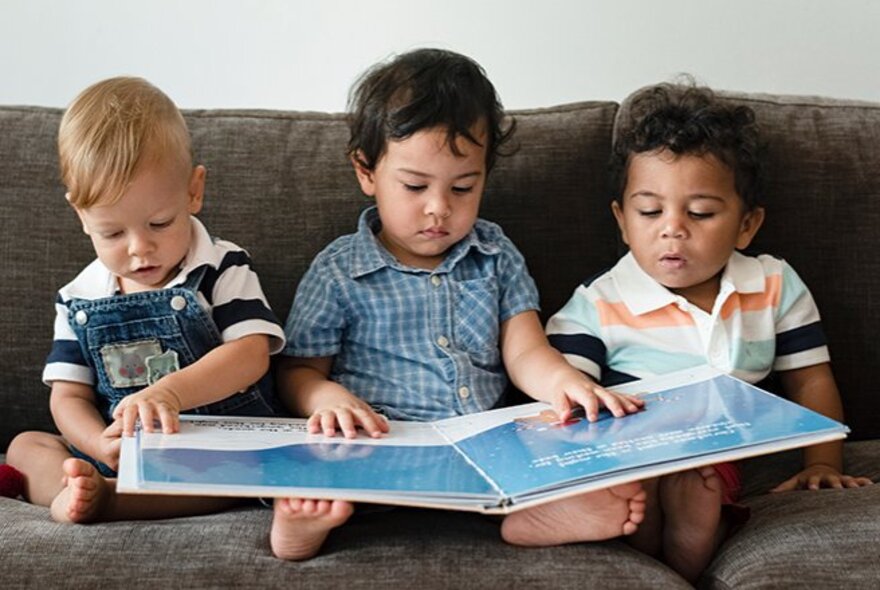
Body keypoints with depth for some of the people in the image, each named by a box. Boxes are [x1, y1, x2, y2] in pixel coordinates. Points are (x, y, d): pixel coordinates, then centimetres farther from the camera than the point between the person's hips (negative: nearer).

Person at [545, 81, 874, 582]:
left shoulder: (777, 288, 7)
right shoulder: (596, 307, -4)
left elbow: (811, 380, 15)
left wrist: (823, 463, 2)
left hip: (720, 467, 2)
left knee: (695, 497, -31)